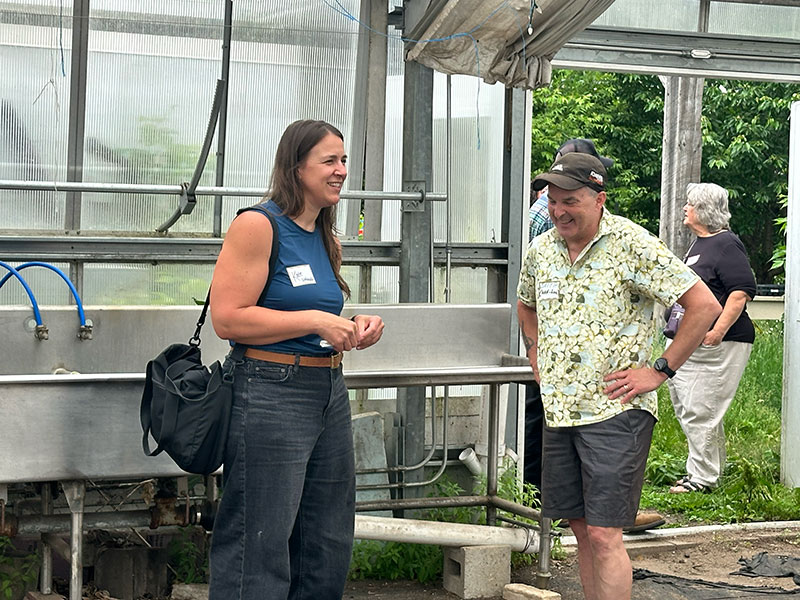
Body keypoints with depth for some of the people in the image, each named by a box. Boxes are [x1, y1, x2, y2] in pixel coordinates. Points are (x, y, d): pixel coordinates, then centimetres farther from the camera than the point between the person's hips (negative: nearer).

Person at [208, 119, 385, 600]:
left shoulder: (328, 241, 16)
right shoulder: (258, 226, -9)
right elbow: (228, 318, -17)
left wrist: (353, 330, 7)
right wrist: (316, 321, -17)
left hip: (331, 392, 9)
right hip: (272, 393, -9)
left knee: (329, 548, 13)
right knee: (260, 548, -6)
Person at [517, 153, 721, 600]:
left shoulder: (632, 245, -11)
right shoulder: (541, 250, 8)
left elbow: (705, 306, -13)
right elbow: (526, 306, 31)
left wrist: (659, 371, -13)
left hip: (616, 411, -6)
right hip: (558, 410, 6)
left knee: (604, 534, -10)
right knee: (582, 528, 11)